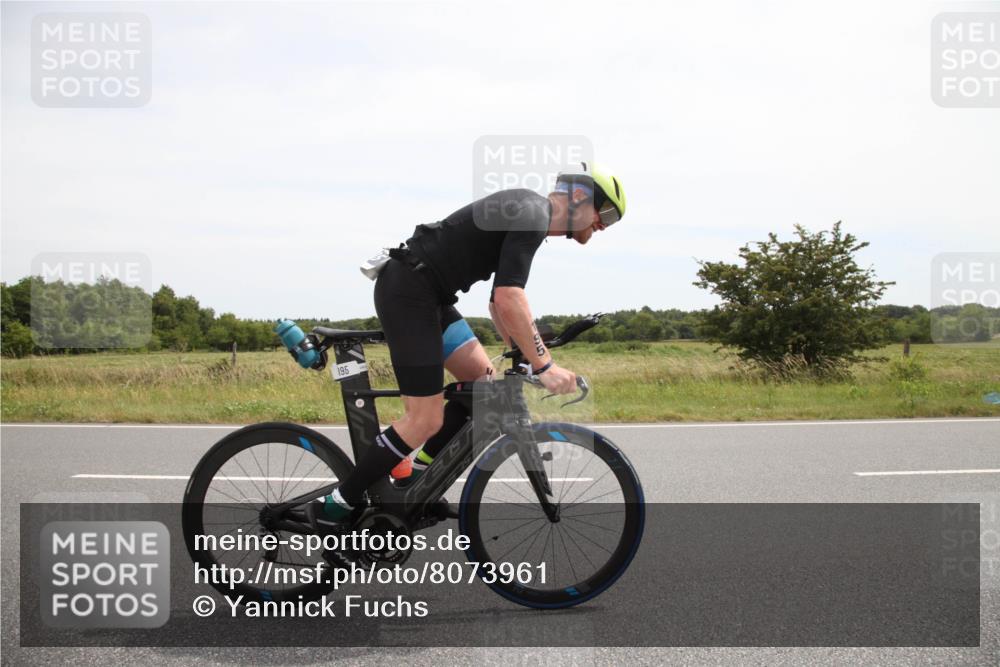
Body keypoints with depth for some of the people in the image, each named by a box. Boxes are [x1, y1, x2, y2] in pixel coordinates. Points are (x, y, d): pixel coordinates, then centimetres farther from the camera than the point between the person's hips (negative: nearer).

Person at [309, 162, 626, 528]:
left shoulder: (526, 213, 18)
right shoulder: (532, 216, -14)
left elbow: (499, 302, 22)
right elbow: (509, 299, -27)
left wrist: (528, 357, 16)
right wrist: (544, 365, -23)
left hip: (429, 294, 10)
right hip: (407, 292, -10)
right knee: (425, 420, -9)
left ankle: (418, 474, 18)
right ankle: (338, 505, 2)